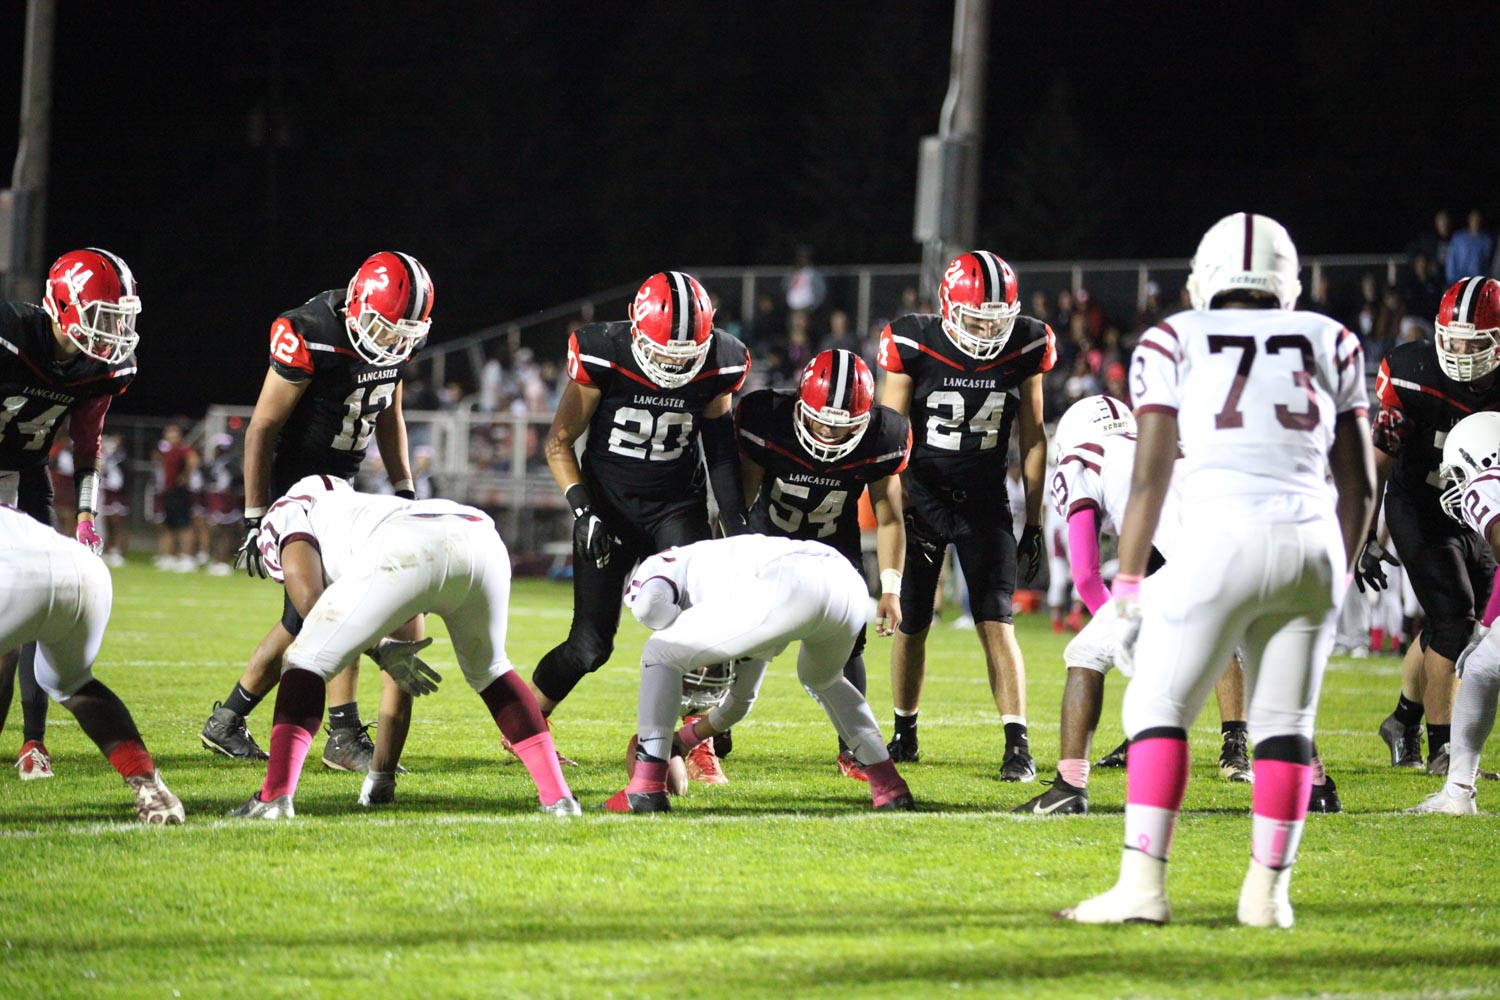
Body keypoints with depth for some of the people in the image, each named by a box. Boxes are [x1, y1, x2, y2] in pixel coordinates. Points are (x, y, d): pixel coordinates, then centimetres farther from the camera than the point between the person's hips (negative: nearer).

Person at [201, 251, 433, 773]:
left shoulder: (396, 337, -1)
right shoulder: (311, 336, -24)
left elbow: (389, 415, 14)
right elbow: (263, 427, -19)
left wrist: (404, 491, 8)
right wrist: (256, 519, -18)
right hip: (296, 484, -8)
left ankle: (227, 722, 16)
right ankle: (345, 736, -9)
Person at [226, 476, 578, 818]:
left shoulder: (289, 512, 33)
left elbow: (308, 598, 11)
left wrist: (380, 651, 20)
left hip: (411, 554, -6)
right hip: (482, 541, 6)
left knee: (307, 661, 11)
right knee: (488, 671, 33)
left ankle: (275, 797, -4)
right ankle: (557, 796, 28)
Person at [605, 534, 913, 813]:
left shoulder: (681, 561, 30)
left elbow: (647, 604, 4)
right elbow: (740, 699, 52)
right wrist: (681, 741, 64)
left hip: (790, 588, -8)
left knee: (661, 654, 10)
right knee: (822, 680, 41)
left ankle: (646, 788, 1)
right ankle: (889, 786, 31)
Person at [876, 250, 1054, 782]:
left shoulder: (1025, 348, -8)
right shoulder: (914, 345, -14)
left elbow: (1032, 438, 1)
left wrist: (1033, 523, 2)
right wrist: (901, 515, -13)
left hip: (984, 500, 0)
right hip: (922, 495, 0)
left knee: (997, 623, -10)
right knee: (911, 626, 5)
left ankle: (1018, 745, -11)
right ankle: (904, 734, 24)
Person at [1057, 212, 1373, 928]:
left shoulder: (1176, 343, 12)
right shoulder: (1331, 343, 20)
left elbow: (1150, 477, 5)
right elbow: (1359, 484, 20)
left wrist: (1127, 591, 8)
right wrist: (1339, 576, 31)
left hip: (1222, 541, -3)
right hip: (1313, 545, 3)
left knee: (1158, 709, 3)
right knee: (1285, 726, 12)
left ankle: (1143, 883, -6)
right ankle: (1268, 891, 12)